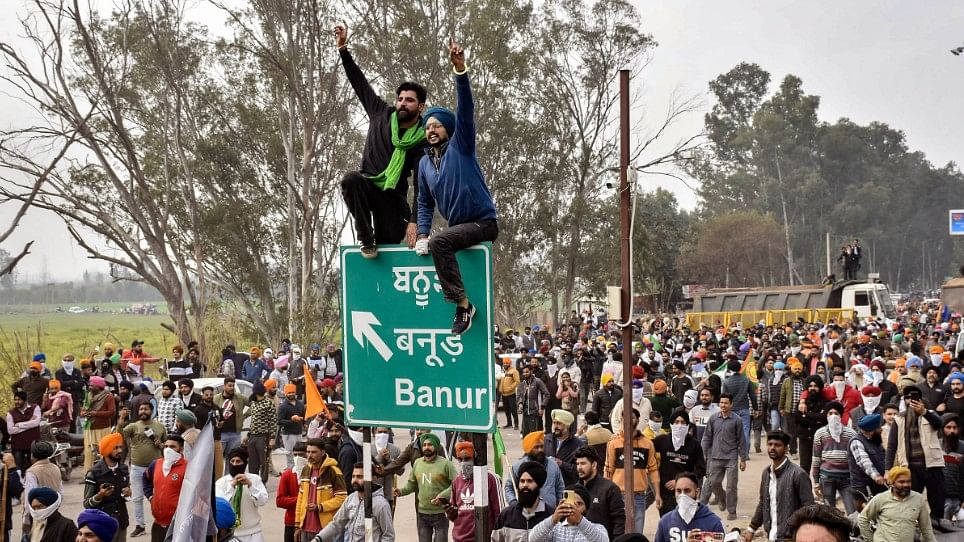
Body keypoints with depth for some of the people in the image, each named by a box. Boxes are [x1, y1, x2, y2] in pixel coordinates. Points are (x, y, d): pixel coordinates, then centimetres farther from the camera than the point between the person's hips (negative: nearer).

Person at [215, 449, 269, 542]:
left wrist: (250, 485, -18)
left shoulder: (255, 479, 4)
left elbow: (263, 501, -7)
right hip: (230, 533, -1)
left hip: (253, 532, 1)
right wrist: (232, 486, -20)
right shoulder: (221, 482, -2)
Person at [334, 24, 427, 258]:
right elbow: (359, 82, 6)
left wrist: (414, 221, -24)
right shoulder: (381, 114, 2)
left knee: (389, 247, -15)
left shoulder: (422, 142, -8)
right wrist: (343, 49, -1)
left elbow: (422, 186, -14)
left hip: (393, 197, -1)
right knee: (351, 180, -35)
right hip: (368, 185, 1)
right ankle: (366, 240, -24)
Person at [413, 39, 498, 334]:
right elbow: (425, 203, 17)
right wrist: (422, 234, 1)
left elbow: (465, 110, -18)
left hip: (482, 222, -8)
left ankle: (462, 303, -26)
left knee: (439, 242, -29)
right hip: (458, 227, 8)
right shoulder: (424, 163, 14)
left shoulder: (460, 146, -3)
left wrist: (460, 70, -30)